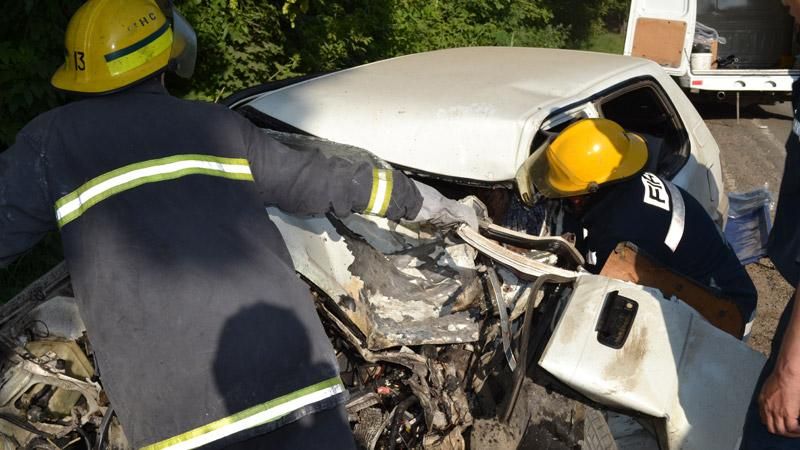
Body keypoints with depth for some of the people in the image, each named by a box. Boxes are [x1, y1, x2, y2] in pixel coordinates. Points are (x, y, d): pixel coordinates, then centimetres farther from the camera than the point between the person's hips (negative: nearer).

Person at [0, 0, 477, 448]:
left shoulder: (51, 139, 8)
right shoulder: (219, 123, 16)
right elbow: (320, 181, 22)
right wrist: (419, 199, 34)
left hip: (170, 401, -2)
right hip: (282, 356, 2)